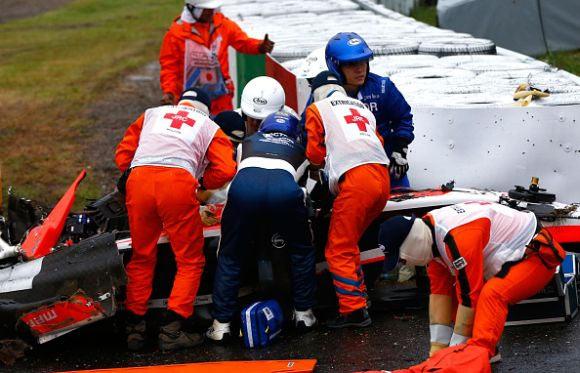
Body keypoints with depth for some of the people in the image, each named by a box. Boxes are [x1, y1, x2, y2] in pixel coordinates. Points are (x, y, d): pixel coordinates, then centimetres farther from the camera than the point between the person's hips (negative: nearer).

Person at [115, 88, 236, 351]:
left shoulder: (152, 114, 33)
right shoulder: (209, 126, 27)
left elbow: (123, 156, 24)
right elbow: (225, 170, 11)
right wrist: (202, 183, 28)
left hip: (138, 179, 3)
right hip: (178, 183, -3)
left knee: (141, 257, 18)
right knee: (190, 260, 9)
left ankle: (134, 326, 17)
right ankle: (172, 329, 0)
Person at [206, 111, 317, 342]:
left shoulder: (247, 143, 41)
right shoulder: (299, 150, 39)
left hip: (245, 185, 1)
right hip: (284, 188, 0)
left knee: (229, 257, 15)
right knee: (302, 251, 25)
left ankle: (221, 324, 10)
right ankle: (303, 313, 26)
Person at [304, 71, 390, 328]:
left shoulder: (317, 109, 14)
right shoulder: (363, 108, 30)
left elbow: (315, 153, 12)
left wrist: (326, 162, 34)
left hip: (355, 180, -6)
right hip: (383, 178, 6)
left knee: (339, 250, -1)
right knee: (349, 245, 18)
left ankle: (353, 309, -8)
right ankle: (358, 298, 16)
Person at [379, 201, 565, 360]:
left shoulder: (457, 237, -33)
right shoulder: (430, 235, -4)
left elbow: (469, 296, -30)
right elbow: (439, 292, -1)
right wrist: (437, 349, -5)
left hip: (537, 255, -10)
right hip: (511, 259, 10)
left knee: (492, 294, -34)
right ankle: (486, 349, -2)